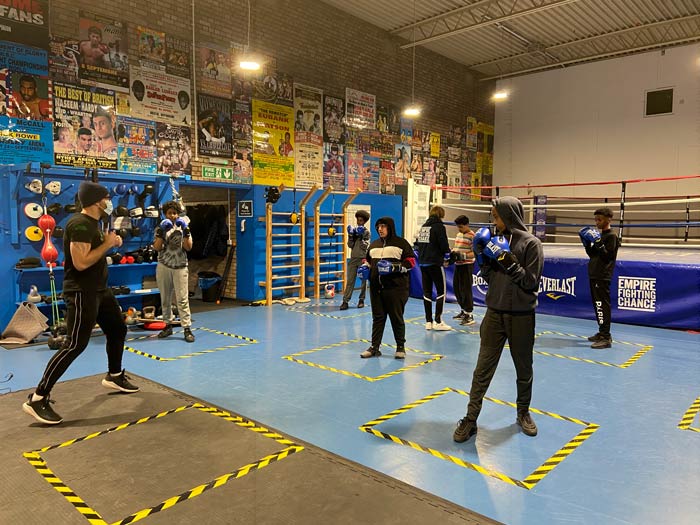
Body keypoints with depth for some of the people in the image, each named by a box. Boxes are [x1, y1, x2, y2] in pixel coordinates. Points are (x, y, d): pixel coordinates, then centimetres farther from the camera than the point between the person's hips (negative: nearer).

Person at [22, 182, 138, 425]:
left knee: (118, 329, 19)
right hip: (81, 292, -10)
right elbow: (81, 262, -28)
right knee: (75, 345, -11)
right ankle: (38, 399, -4)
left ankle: (114, 376, 38)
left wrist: (110, 241, 6)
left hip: (99, 289, 10)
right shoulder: (80, 224, -20)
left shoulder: (93, 223, 11)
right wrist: (107, 244, -19)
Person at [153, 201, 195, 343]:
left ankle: (187, 328, -7)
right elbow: (156, 248, -4)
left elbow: (188, 247, -2)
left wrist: (185, 232, -13)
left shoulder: (183, 227, 6)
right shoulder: (160, 228, 6)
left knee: (182, 298, -6)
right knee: (165, 298, 9)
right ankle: (168, 325, 21)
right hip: (163, 266, 2)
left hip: (180, 267, -2)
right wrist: (161, 233, -15)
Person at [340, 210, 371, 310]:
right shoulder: (353, 230, 10)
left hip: (363, 259, -3)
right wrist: (351, 235, -9)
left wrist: (360, 237, -17)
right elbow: (350, 245, 3)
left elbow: (365, 246, -9)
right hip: (353, 258, 3)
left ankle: (361, 300, 14)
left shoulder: (366, 232, 0)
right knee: (350, 280, -2)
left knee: (363, 280, 5)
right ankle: (345, 301, -5)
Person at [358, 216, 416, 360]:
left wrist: (394, 267, -17)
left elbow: (411, 261, -5)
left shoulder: (401, 243, -1)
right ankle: (375, 347, 17)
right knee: (377, 318, 9)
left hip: (396, 288, -5)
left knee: (397, 318, 4)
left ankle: (400, 347, 19)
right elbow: (368, 260, 28)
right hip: (376, 288, 5)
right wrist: (365, 267, 7)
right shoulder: (374, 245, 16)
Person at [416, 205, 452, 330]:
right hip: (435, 263, -7)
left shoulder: (423, 226, 12)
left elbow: (418, 243, 15)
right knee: (441, 291, 2)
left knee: (427, 291, 9)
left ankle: (428, 321, 12)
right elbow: (444, 245, -11)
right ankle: (438, 321, 0)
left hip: (423, 263, 7)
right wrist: (447, 258, 6)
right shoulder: (439, 226, -8)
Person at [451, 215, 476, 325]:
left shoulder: (472, 236, -12)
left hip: (467, 265, -8)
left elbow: (475, 253, -17)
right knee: (456, 288, 14)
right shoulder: (458, 234, 13)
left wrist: (463, 256, -29)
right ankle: (463, 311, 29)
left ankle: (469, 315, 1)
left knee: (466, 289, -7)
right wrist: (453, 253, 2)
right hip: (458, 264, 9)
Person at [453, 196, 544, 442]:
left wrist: (509, 262, -19)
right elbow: (489, 277, 9)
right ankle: (471, 418, 9)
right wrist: (482, 257, -5)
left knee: (524, 369, 14)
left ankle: (523, 412, 34)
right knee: (483, 368, 2)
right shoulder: (497, 239, 7)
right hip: (495, 313, 4)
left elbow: (531, 282, -12)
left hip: (521, 317, -3)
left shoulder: (531, 243, -8)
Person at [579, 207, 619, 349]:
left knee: (602, 306, -11)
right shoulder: (599, 235, 17)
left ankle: (605, 338, -10)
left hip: (603, 278, -9)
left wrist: (598, 243, -23)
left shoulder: (611, 236, -8)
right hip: (594, 276, 9)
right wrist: (586, 243, 7)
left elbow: (608, 256, -16)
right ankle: (602, 333, 23)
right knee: (597, 305, 14)